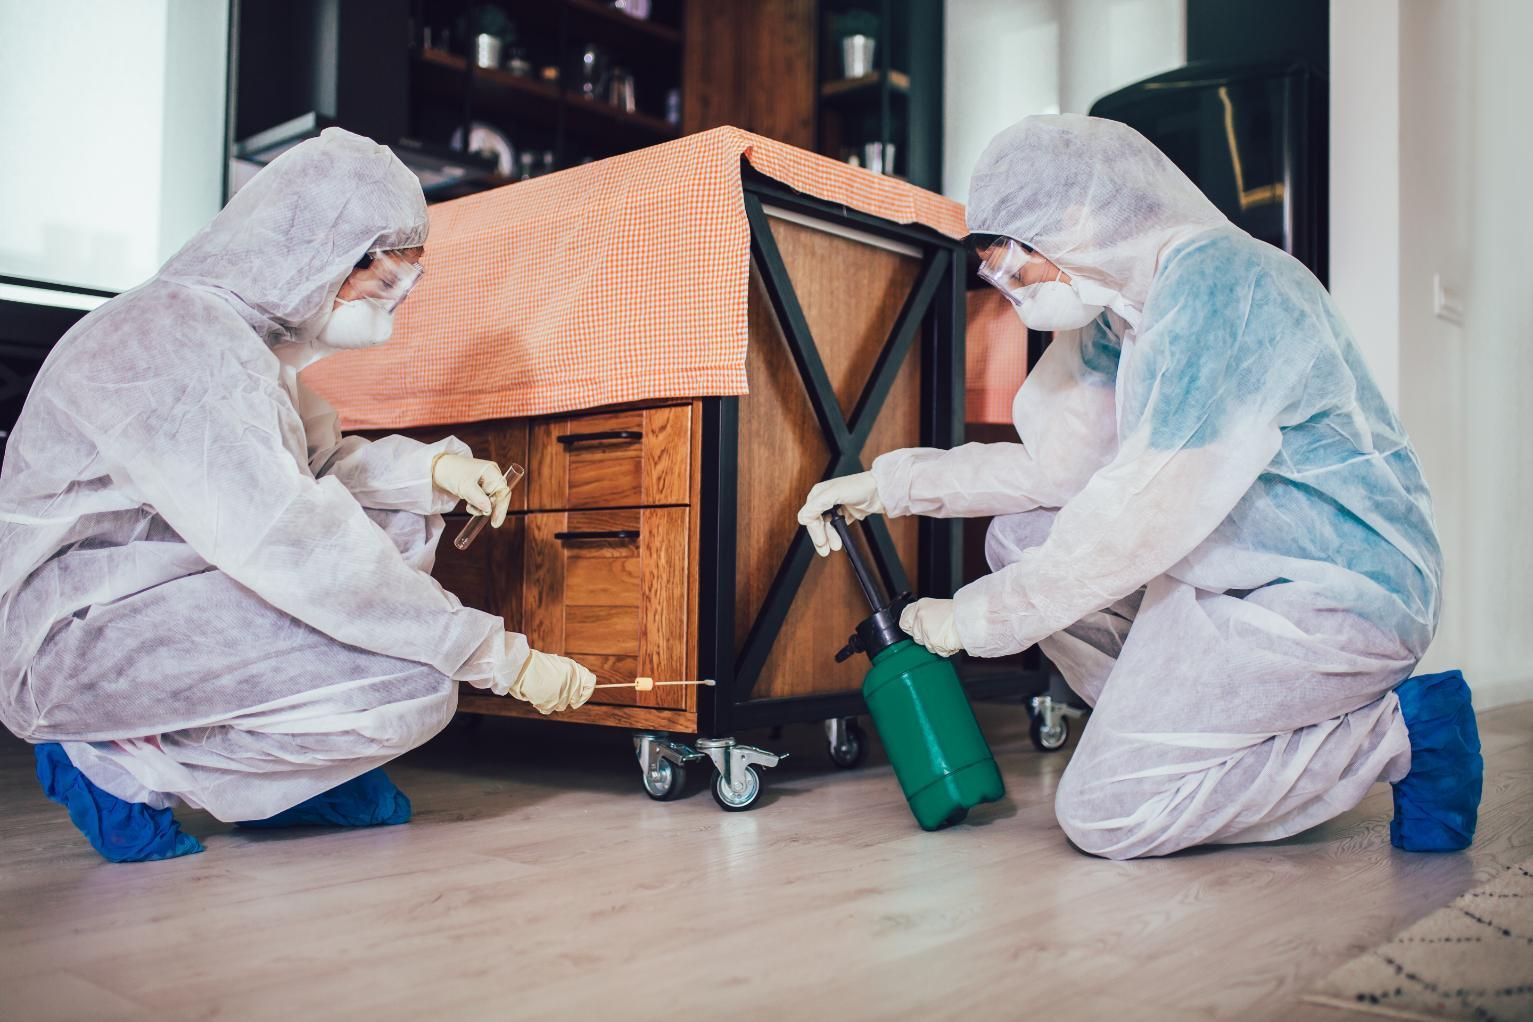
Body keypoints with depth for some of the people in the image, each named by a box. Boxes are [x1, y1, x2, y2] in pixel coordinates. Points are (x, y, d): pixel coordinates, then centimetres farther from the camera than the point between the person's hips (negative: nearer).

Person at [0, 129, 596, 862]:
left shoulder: (249, 330, 9)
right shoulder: (182, 340, -23)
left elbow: (315, 464, 18)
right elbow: (294, 548, -32)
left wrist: (432, 467, -4)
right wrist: (503, 658, -29)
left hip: (153, 592, 10)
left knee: (404, 515, 10)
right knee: (413, 689, -23)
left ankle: (281, 772, 4)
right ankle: (120, 758, -7)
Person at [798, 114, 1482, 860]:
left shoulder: (1217, 285, -21)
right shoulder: (1124, 309, 8)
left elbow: (1143, 518, -25)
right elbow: (1056, 463, 12)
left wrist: (977, 617, -15)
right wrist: (890, 484, 7)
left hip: (1338, 601, -9)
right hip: (1235, 574, 9)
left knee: (1103, 813, -14)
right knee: (1019, 537, 7)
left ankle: (1391, 735, -2)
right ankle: (1197, 724, 4)